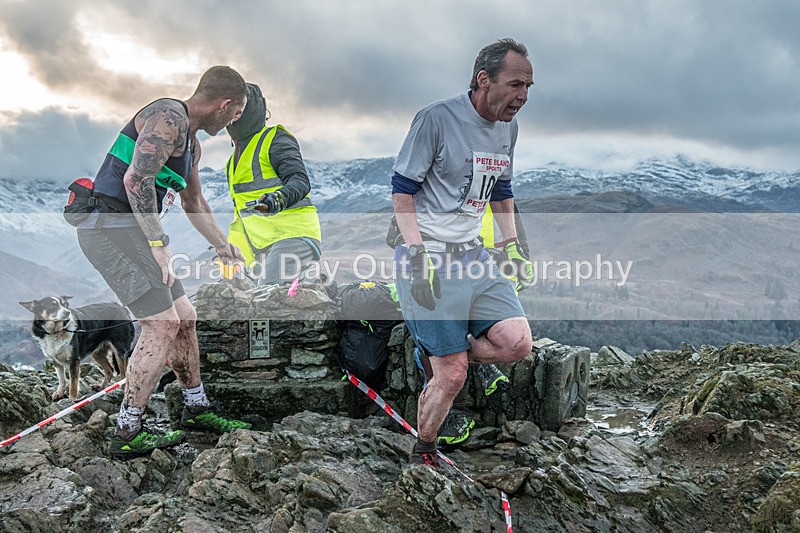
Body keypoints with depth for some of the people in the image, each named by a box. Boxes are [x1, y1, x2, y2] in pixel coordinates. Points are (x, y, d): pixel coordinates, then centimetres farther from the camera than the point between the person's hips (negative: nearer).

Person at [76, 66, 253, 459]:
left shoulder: (191, 144, 20)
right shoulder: (169, 117, -12)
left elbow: (193, 201, 34)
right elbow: (136, 180, -23)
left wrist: (222, 245, 44)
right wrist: (157, 244, -21)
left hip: (133, 233, 10)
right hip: (111, 228, -10)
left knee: (184, 319, 12)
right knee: (162, 324, -12)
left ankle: (196, 410, 25)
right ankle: (127, 434, -4)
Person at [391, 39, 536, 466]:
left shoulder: (508, 127, 9)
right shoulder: (437, 118, -13)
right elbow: (402, 189, -11)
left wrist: (512, 246, 14)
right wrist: (419, 256, -19)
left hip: (473, 254, 7)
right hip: (429, 256, -7)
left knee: (518, 342, -9)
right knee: (452, 376, -5)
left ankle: (437, 353, 16)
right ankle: (422, 454, 19)